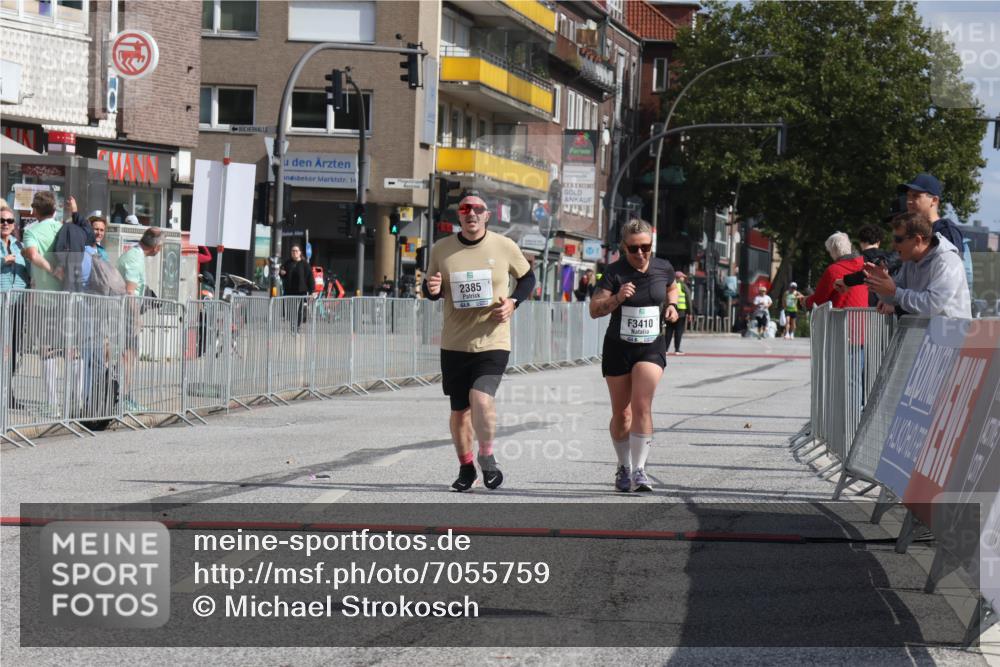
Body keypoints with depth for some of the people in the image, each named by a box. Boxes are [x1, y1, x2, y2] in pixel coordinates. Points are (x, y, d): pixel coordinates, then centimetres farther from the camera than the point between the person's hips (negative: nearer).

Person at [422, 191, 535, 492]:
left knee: (481, 398, -22)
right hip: (454, 343, 3)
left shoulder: (505, 247, -3)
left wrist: (513, 301, -6)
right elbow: (431, 289, 14)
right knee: (459, 410, 10)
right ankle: (465, 467, 30)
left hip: (493, 342, -3)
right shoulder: (441, 249, 2)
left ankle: (487, 457, 1)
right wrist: (431, 289, -10)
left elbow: (527, 277, 12)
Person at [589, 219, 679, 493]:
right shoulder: (615, 272, -11)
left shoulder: (663, 268, -1)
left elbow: (672, 287, 23)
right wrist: (617, 298, -34)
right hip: (618, 347, 0)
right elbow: (594, 309, -17)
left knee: (641, 406, -16)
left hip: (651, 347, 0)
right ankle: (623, 468, 27)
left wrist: (671, 305, 3)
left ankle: (639, 470, -14)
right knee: (621, 413, 8)